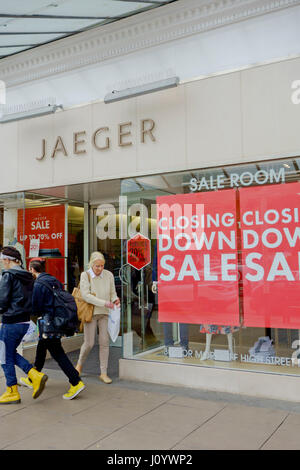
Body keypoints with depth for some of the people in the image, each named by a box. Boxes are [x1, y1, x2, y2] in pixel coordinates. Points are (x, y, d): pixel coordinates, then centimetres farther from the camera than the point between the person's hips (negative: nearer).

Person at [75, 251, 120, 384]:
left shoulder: (108, 275, 0)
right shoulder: (85, 275, -8)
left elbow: (112, 292, 9)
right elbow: (86, 295, -17)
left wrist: (115, 299, -15)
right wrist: (104, 303, -24)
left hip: (104, 313, 3)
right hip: (91, 312, -2)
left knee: (104, 342, -1)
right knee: (89, 343, 2)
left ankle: (103, 373, 9)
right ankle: (80, 364, 31)